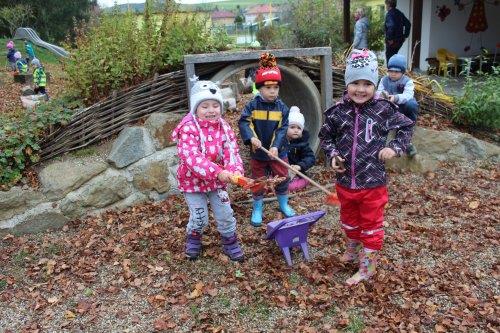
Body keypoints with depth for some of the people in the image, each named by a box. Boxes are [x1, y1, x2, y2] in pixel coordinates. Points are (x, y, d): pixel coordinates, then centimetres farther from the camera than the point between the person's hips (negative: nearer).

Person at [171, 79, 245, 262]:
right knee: (200, 217, 3)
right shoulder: (188, 129, -23)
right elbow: (193, 158, -34)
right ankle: (193, 239, 35)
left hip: (217, 179, 4)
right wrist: (218, 172, -45)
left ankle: (230, 242, 32)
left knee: (225, 214, 8)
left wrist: (236, 170, -35)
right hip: (193, 180, -4)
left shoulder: (224, 127, -6)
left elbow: (231, 152, -13)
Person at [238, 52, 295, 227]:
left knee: (282, 178, 14)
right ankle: (257, 209, 29)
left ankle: (283, 204, 38)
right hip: (258, 152, -1)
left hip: (278, 152, 1)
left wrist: (276, 146, -25)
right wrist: (252, 138, -33)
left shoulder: (281, 107, -7)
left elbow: (282, 129, -12)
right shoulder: (252, 105, -9)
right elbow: (244, 122, -16)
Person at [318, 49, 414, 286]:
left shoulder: (383, 110, -11)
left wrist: (395, 148, -8)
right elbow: (325, 136, 10)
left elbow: (406, 126, 5)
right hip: (345, 181, 3)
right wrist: (333, 154, -6)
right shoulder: (338, 111, -6)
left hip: (373, 182, -3)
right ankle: (353, 248, 52)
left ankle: (367, 266, 29)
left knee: (371, 224, 12)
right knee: (349, 220, 24)